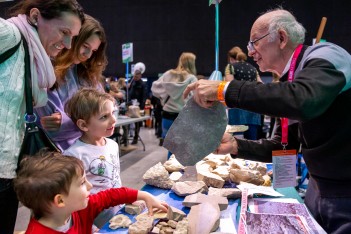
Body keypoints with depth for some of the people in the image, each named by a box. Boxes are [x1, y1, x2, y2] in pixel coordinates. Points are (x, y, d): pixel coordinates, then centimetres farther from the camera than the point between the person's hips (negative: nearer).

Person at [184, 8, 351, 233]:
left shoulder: (325, 56, -17)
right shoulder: (291, 77, 9)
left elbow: (304, 101, -39)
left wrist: (224, 90, -33)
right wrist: (235, 145, -3)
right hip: (319, 188, 8)